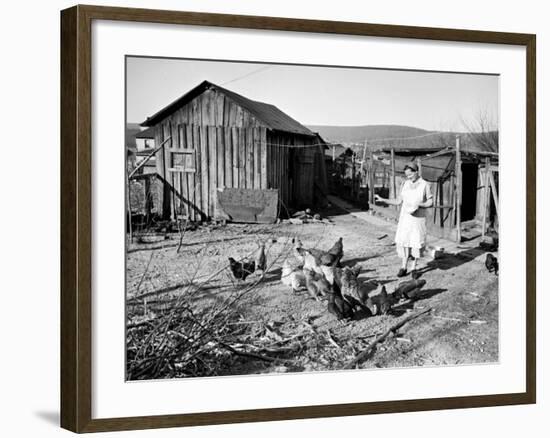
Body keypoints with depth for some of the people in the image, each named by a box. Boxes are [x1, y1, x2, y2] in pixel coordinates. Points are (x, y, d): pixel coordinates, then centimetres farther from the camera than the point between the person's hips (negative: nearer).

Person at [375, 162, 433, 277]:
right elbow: (398, 201, 7)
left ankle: (414, 268, 13)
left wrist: (418, 205, -21)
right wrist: (382, 200, -3)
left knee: (416, 242, 0)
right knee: (403, 241, -3)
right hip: (405, 217, 3)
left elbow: (430, 203, -4)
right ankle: (403, 267, 4)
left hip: (418, 219, -3)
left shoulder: (425, 185, -7)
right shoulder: (405, 184, 3)